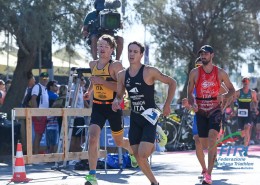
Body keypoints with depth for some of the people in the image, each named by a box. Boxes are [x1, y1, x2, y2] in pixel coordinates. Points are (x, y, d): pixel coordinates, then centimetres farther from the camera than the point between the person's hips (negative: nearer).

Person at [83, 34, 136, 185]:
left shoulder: (116, 65, -13)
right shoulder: (93, 64, 6)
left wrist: (101, 81, -27)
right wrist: (89, 91, 25)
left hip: (113, 107, -3)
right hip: (98, 106, 4)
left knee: (119, 141, 15)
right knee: (93, 138, -18)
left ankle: (132, 152, 52)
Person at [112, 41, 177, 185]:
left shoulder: (149, 72, -11)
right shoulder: (122, 75, 4)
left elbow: (172, 83, -6)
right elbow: (119, 95, 15)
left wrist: (167, 105, -9)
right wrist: (116, 101, -8)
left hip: (150, 118, -5)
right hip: (134, 118, 5)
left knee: (142, 154, -21)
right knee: (137, 156, 3)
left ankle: (152, 145, 12)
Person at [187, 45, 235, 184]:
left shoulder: (220, 72, 0)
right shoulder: (194, 73, 1)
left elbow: (232, 89, 9)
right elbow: (190, 92, 8)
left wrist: (224, 96, -12)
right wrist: (192, 104, -11)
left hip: (215, 109, -2)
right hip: (200, 111, 2)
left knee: (212, 137, -22)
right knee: (204, 143, 6)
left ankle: (208, 174, -22)